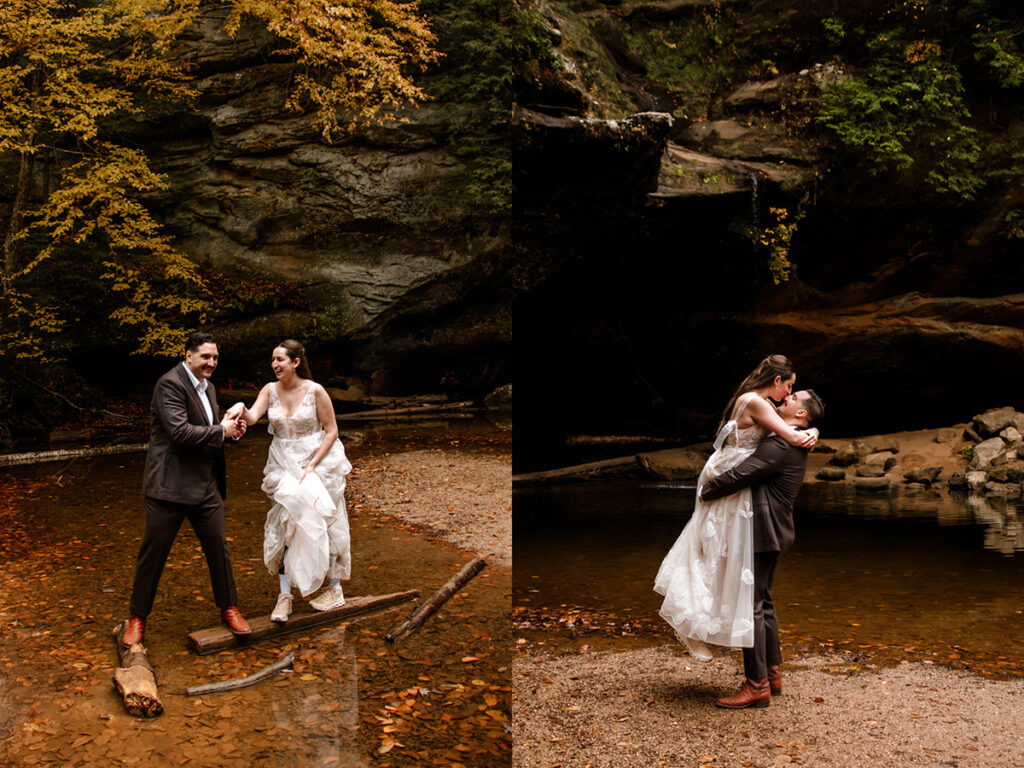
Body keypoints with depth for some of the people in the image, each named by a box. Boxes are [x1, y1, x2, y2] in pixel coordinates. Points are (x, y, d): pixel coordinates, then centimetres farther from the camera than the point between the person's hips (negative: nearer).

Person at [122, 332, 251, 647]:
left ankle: (229, 608, 26)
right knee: (153, 553, 5)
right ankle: (137, 617, 20)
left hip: (206, 486, 7)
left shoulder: (208, 387, 14)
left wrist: (231, 429, 4)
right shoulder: (170, 384, -15)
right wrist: (221, 430, -16)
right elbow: (180, 432, -25)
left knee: (218, 547, 11)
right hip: (169, 486, -7)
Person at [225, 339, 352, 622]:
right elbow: (253, 417, -16)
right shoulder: (270, 390, -2)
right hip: (283, 466, 4)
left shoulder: (315, 391, -13)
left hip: (317, 461, -4)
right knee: (284, 525, 1)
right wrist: (241, 410, -40)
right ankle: (285, 596, 7)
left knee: (323, 523, 4)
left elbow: (331, 431, -9)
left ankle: (335, 589, 21)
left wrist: (312, 466, -15)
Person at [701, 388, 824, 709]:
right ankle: (772, 674, 27)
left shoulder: (778, 445, -20)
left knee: (750, 606, -6)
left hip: (764, 535, -11)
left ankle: (756, 686, -2)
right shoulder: (795, 445, 14)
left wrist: (705, 491, -8)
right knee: (763, 603, 18)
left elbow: (737, 477, -23)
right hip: (772, 533, 11)